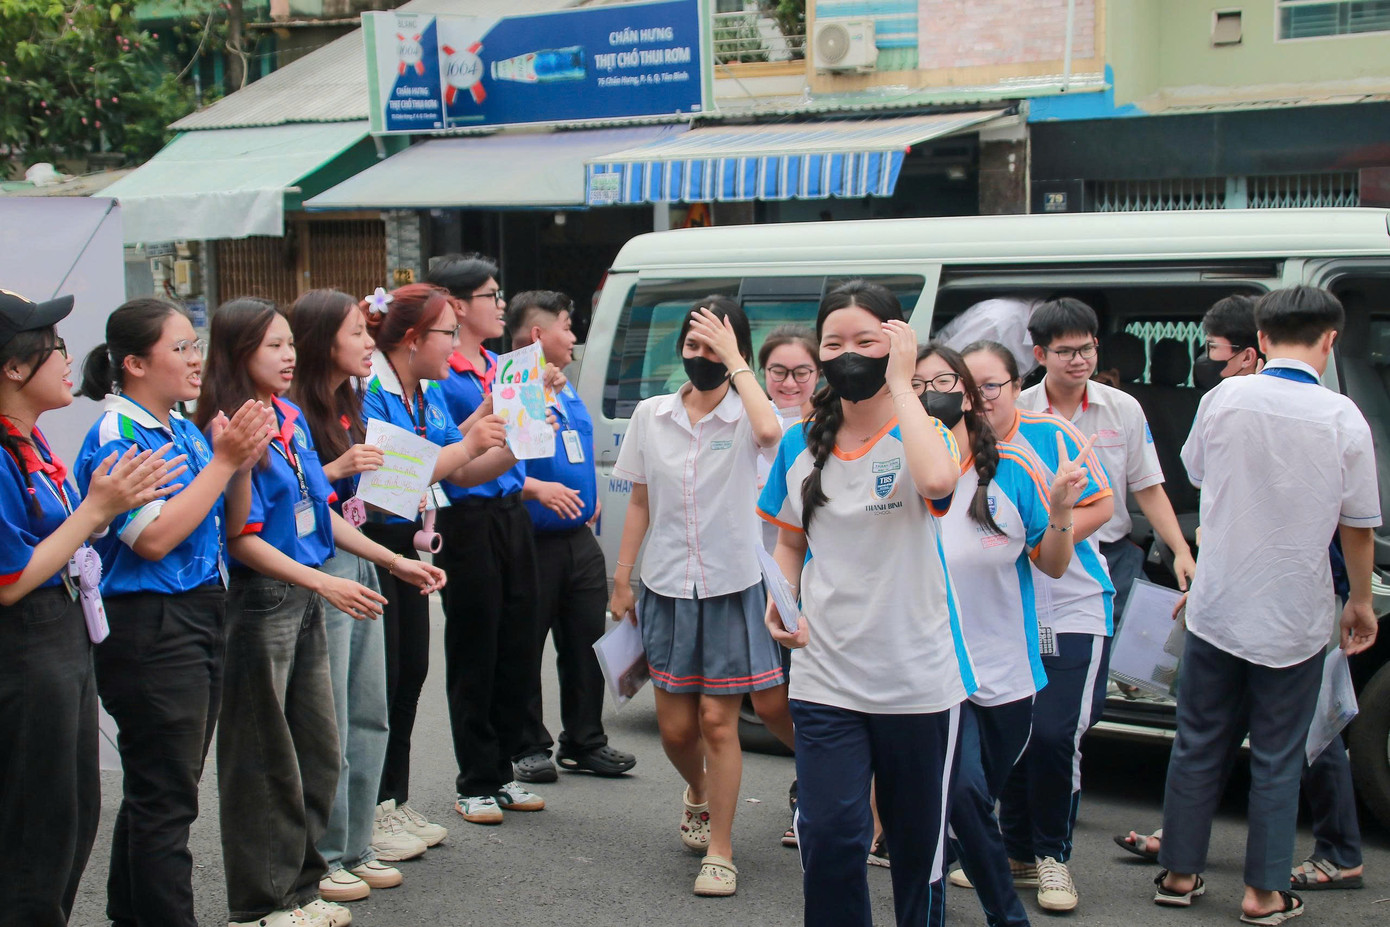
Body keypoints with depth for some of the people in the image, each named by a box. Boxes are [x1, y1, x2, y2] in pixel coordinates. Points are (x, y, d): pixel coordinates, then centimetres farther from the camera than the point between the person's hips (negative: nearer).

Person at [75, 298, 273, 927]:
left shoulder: (187, 431, 10)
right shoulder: (117, 438, -14)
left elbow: (230, 526, 15)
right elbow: (154, 538, -23)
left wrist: (244, 462, -3)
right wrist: (224, 461, -19)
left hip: (200, 616, 9)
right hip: (148, 630, -9)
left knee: (158, 792, 18)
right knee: (166, 797, -2)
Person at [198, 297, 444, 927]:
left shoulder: (292, 417, 10)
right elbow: (241, 540, -19)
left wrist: (394, 561, 11)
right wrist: (327, 584, -24)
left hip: (306, 599, 8)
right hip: (258, 600, -8)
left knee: (317, 751, 14)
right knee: (264, 758, 3)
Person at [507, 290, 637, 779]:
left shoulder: (567, 391, 17)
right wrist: (537, 488, -26)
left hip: (580, 540, 8)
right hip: (532, 543, -8)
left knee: (586, 645, 12)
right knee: (524, 650, 1)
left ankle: (585, 742, 22)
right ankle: (528, 747, 12)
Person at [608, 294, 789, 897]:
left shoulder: (745, 412, -6)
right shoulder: (651, 415, 5)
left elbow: (769, 431, -33)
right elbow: (640, 503, 11)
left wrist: (734, 361, -23)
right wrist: (622, 580, 9)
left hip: (732, 586, -3)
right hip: (667, 587, 4)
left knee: (718, 720, -3)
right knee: (676, 726, 9)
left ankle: (719, 853, 9)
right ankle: (699, 793, 42)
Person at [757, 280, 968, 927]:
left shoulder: (922, 434, -7)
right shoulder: (801, 446, 5)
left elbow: (937, 480, -33)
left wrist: (900, 382, -23)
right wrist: (780, 599, -3)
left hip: (918, 681, -2)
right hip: (826, 676, 2)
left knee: (918, 842, 11)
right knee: (829, 838, -7)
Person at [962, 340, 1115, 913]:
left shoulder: (1051, 433, -7)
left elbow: (1101, 505, -5)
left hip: (1070, 609, -3)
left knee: (1054, 735, -11)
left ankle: (1052, 855, 11)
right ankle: (1018, 853, 26)